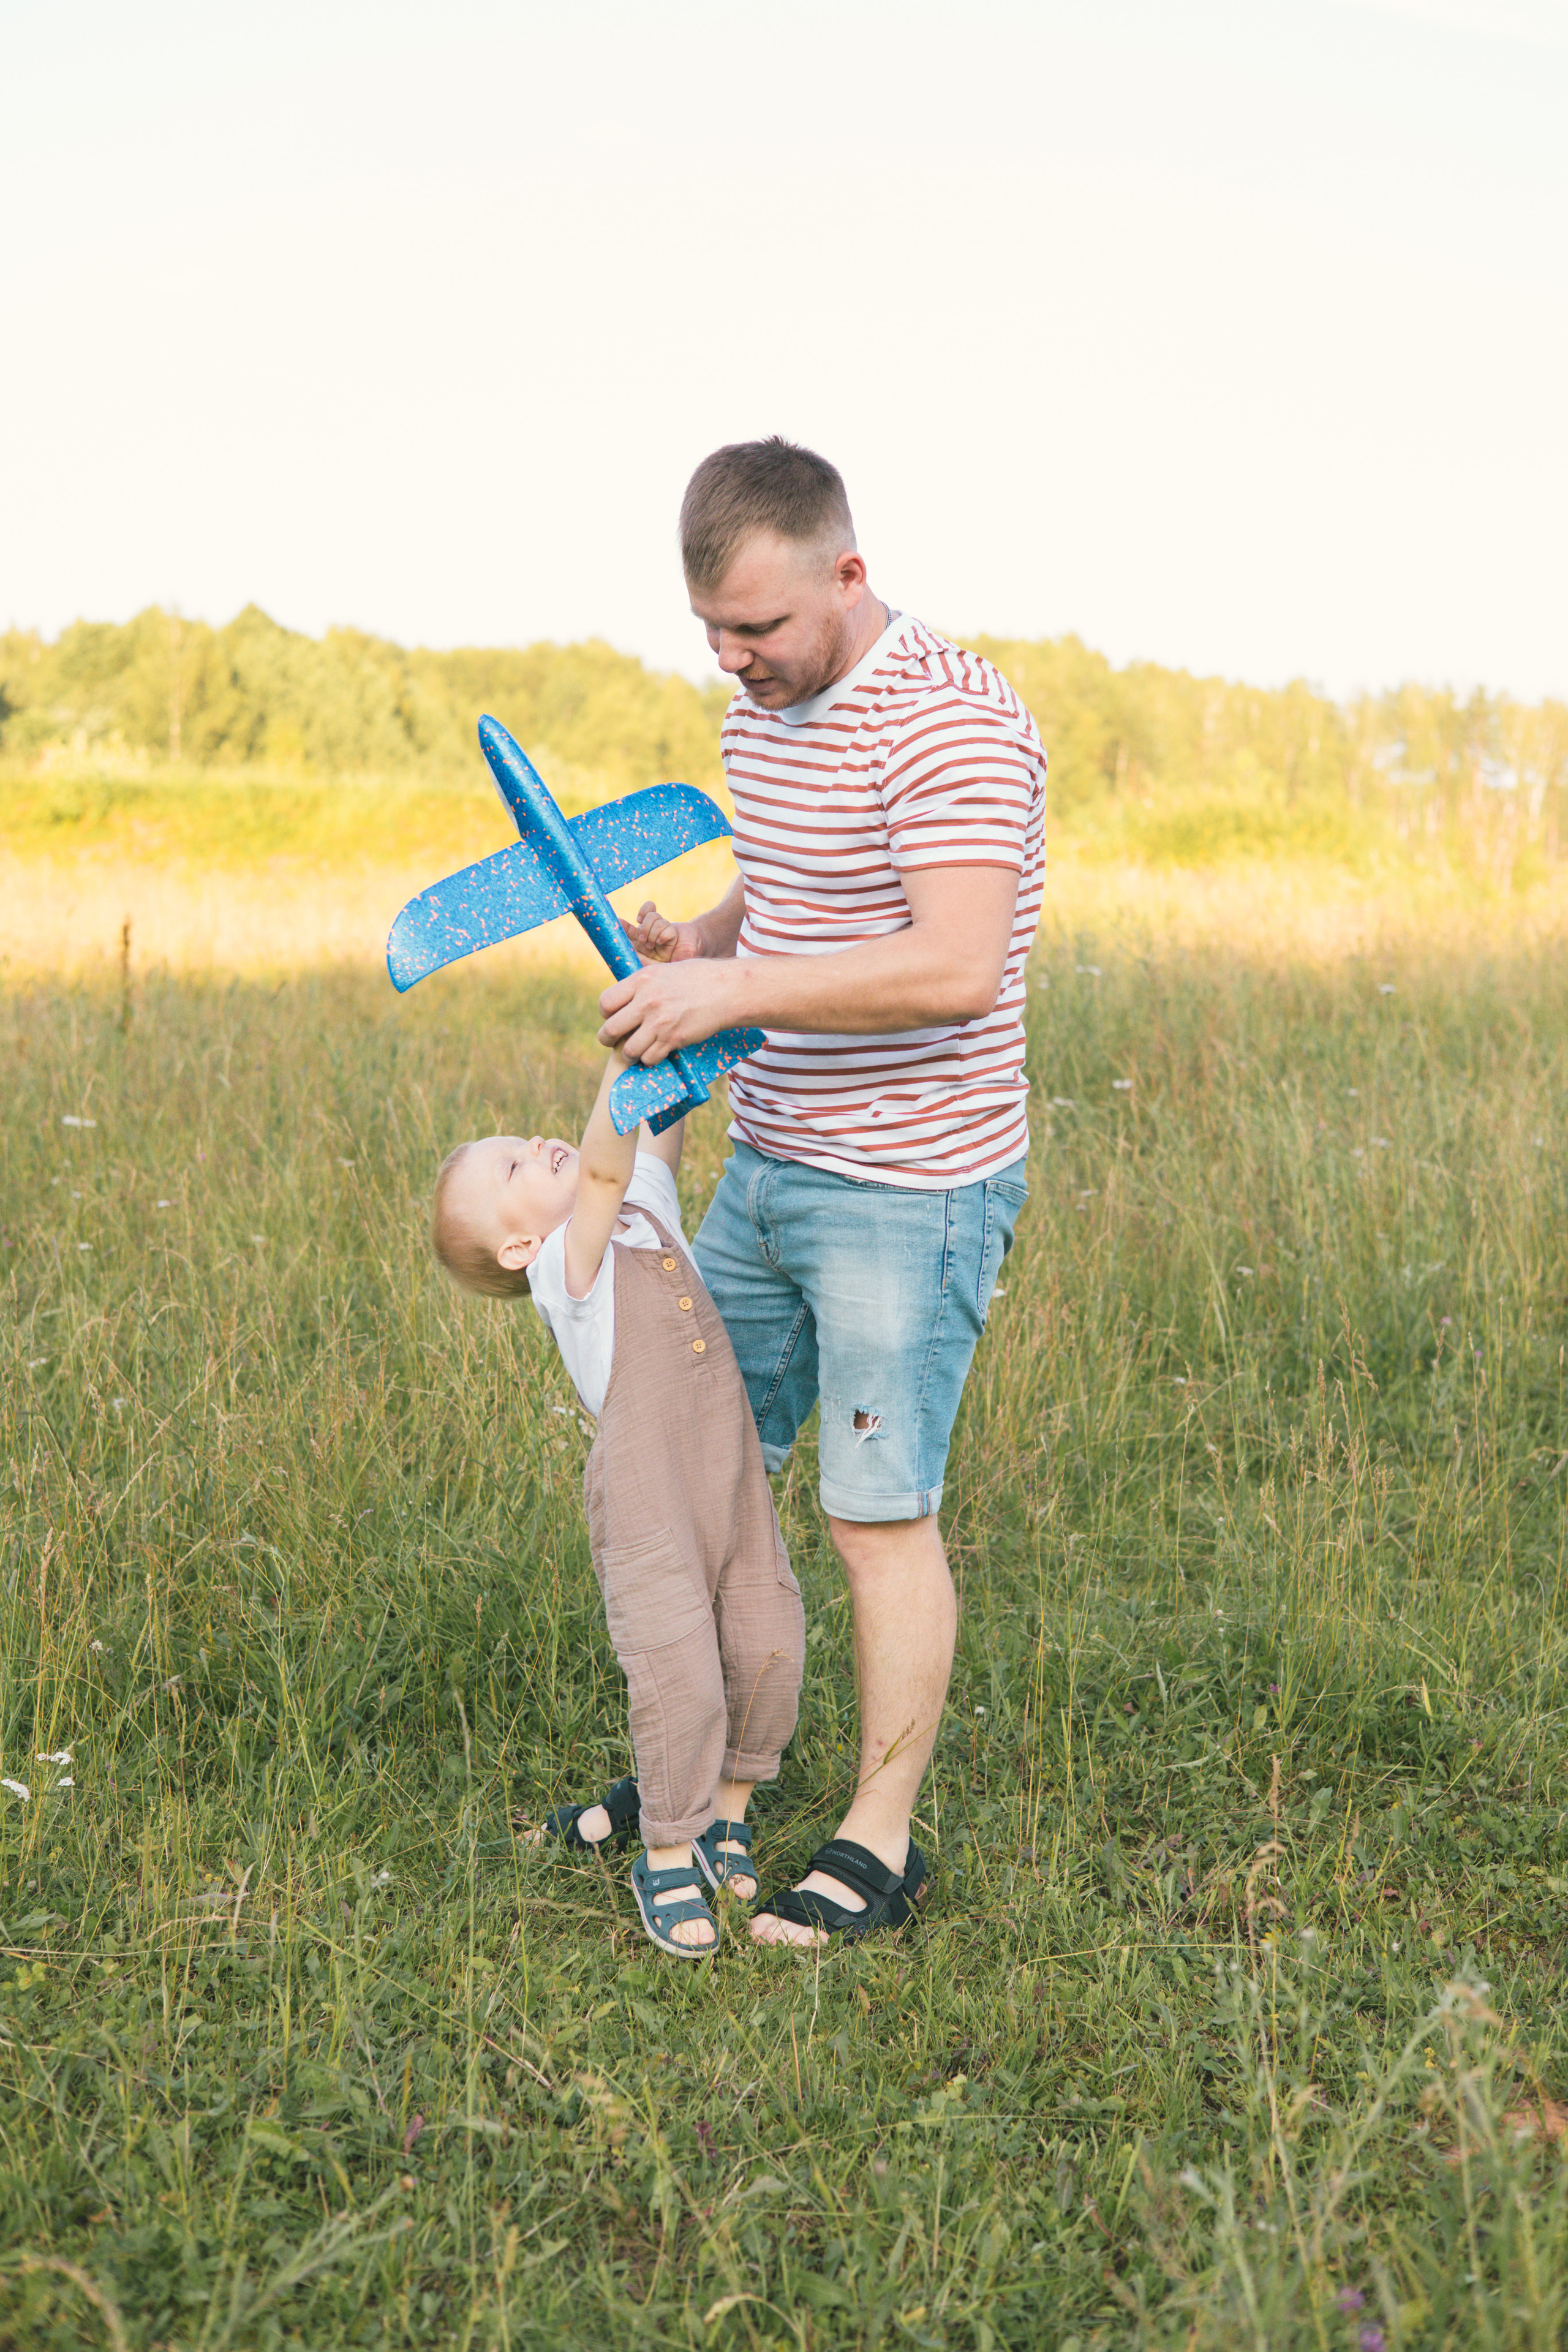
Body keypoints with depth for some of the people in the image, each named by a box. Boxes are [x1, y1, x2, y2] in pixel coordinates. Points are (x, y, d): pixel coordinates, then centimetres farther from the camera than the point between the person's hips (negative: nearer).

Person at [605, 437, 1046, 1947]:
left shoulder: (950, 721, -19)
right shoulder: (762, 713, 9)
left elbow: (958, 969, -30)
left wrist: (735, 991, -27)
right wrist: (697, 942, 4)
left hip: (907, 1194, -9)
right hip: (766, 1165, 9)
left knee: (880, 1516, 0)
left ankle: (879, 1841, 16)